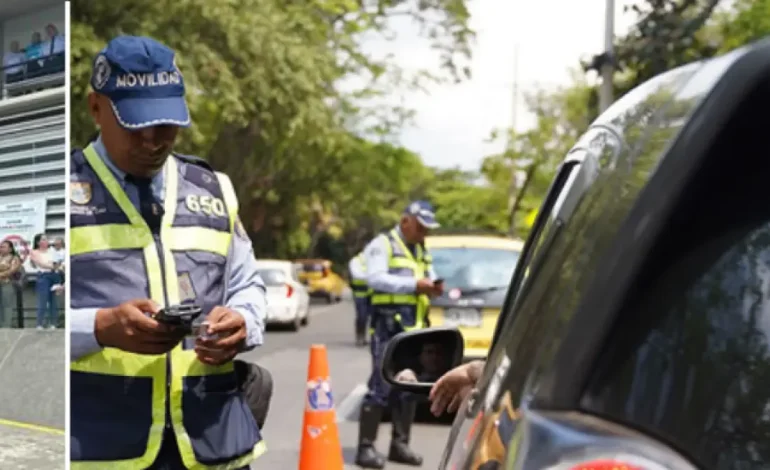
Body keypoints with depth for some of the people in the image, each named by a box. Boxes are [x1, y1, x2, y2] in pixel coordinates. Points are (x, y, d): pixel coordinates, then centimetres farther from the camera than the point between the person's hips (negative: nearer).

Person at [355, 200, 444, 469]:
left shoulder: (422, 251, 24)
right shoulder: (383, 245, -1)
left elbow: (429, 278, 29)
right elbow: (375, 278, -15)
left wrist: (433, 288, 4)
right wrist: (413, 284, -21)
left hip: (414, 328, 7)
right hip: (388, 326, -7)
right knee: (381, 387, -11)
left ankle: (400, 445, 17)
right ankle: (365, 448, -7)